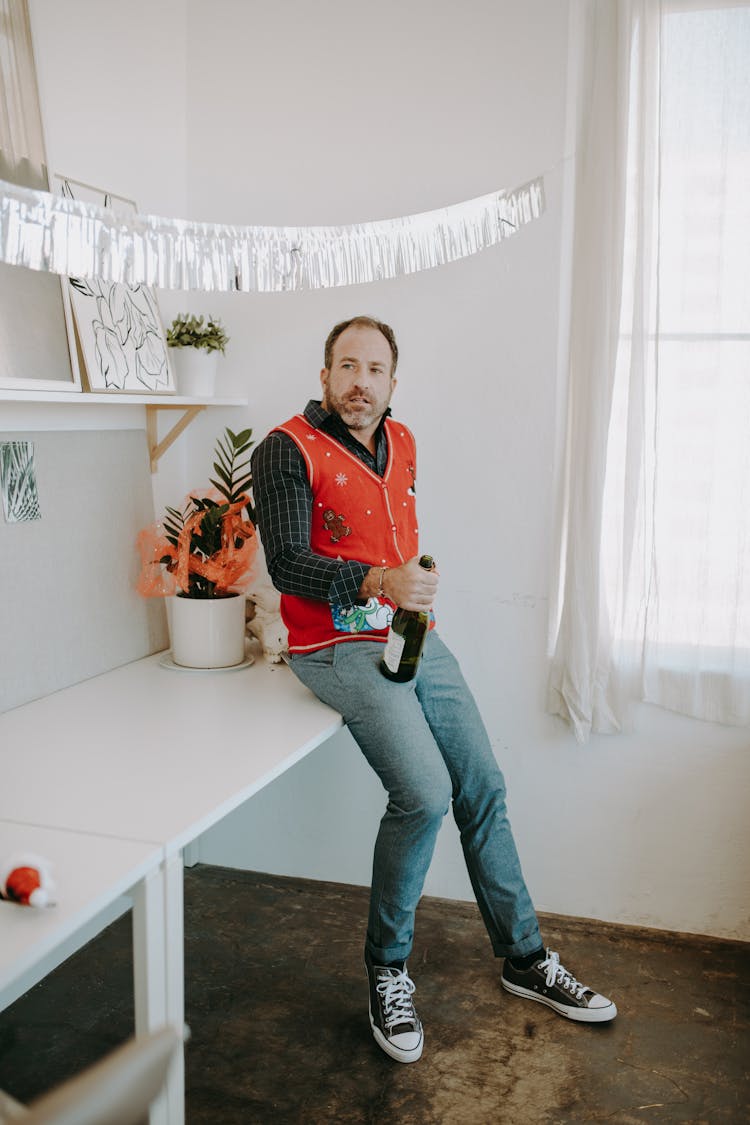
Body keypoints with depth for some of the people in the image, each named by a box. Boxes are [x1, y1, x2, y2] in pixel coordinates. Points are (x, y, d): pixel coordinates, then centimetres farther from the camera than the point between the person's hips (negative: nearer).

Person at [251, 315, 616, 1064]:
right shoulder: (288, 450, -10)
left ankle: (523, 958, 23)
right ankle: (386, 969, 2)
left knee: (482, 786, 6)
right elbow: (286, 562, -20)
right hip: (338, 645, -7)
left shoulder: (400, 442, 12)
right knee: (423, 792, -22)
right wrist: (377, 582, -33)